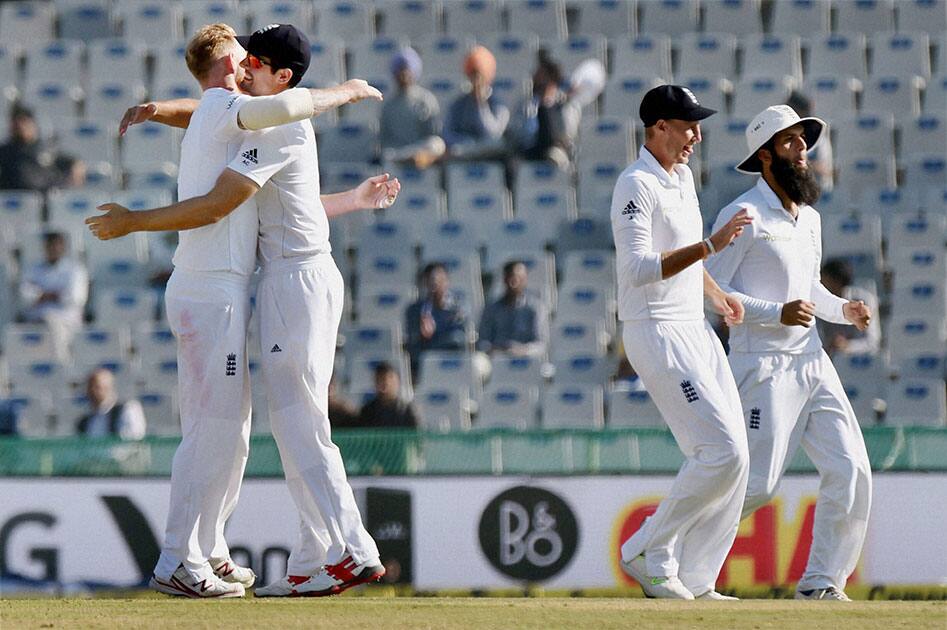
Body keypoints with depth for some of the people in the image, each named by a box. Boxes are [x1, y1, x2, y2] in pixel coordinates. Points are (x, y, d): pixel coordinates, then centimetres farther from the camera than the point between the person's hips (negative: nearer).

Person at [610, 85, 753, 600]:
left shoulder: (681, 176, 16)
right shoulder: (636, 185, -14)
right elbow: (639, 270, -25)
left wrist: (718, 297, 15)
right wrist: (711, 245, -29)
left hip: (695, 330, 10)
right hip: (655, 332, -9)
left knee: (730, 457, 4)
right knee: (722, 451, -16)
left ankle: (693, 578, 9)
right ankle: (648, 554, -4)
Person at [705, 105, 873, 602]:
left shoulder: (809, 219, 17)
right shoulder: (744, 216, -8)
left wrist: (843, 310, 10)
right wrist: (777, 313, -21)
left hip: (812, 362, 8)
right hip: (765, 368, -8)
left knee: (851, 471, -3)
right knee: (756, 483, -11)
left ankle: (821, 581, 5)